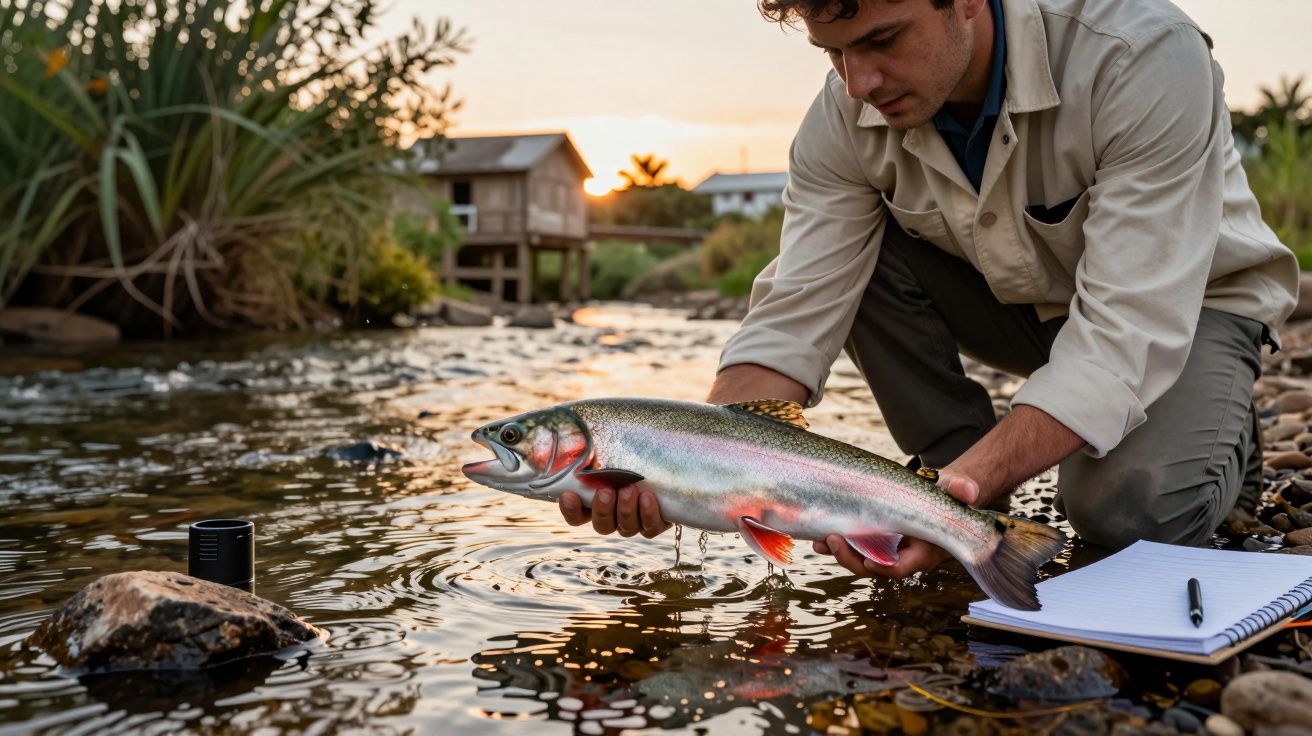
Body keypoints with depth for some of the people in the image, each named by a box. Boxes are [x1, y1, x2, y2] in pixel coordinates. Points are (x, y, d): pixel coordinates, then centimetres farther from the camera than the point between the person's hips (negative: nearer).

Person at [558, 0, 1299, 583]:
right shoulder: (846, 119, -21)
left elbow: (1126, 335, -39)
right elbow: (795, 318, -24)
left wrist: (968, 481, -52)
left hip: (1191, 300, -4)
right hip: (1020, 297, 4)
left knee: (1131, 507, -32)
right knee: (853, 253, -21)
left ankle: (1225, 437, 4)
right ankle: (967, 486, -7)